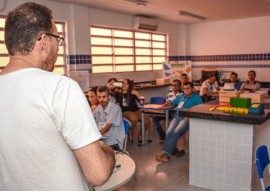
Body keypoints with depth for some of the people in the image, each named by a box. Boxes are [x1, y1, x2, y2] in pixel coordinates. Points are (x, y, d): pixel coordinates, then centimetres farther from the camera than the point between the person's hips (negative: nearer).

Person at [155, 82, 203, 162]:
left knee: (176, 132, -30)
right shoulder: (180, 96, 30)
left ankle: (165, 152, -35)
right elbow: (172, 103, 36)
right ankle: (166, 154, -34)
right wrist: (165, 104, 13)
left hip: (187, 118, -4)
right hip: (177, 117, 5)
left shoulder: (197, 98, 13)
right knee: (169, 132, -24)